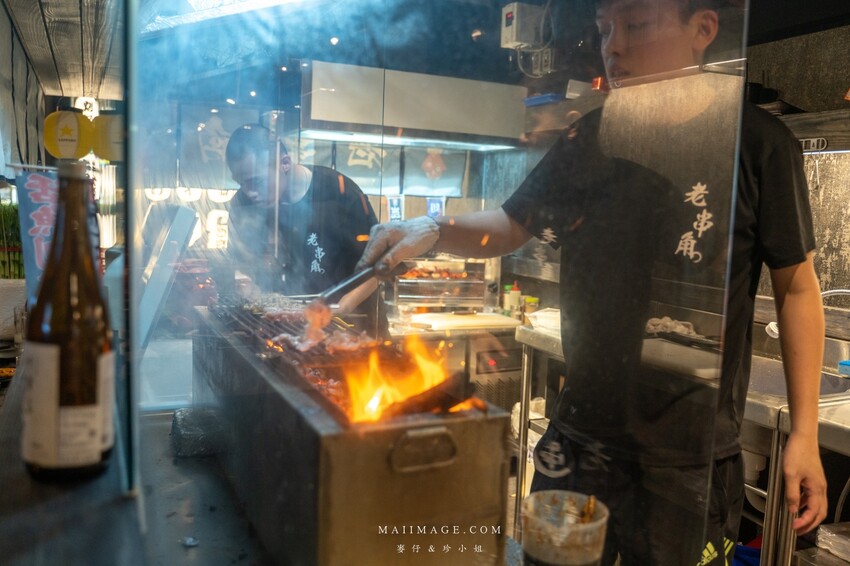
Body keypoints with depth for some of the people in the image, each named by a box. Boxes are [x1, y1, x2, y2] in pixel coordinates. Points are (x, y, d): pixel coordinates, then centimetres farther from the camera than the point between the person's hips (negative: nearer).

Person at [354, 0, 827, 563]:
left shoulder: (756, 142, -9)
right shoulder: (588, 140, 2)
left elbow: (796, 285, -3)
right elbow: (510, 226, 7)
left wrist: (805, 433, -5)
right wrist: (433, 230, -14)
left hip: (693, 458, -3)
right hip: (578, 439, 4)